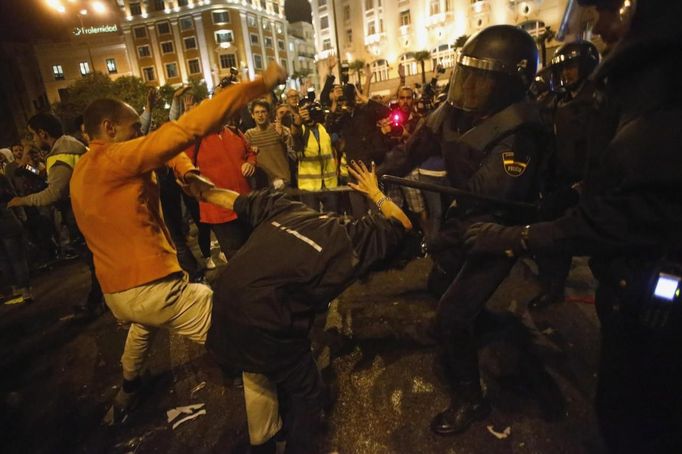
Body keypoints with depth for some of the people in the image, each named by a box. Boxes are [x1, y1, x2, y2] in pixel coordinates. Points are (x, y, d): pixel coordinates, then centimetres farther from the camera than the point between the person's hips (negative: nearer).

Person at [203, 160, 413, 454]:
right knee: (307, 395, 20)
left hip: (224, 308, 7)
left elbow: (229, 199, 25)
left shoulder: (281, 207, 15)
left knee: (257, 374, 33)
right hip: (265, 325, -7)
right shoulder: (354, 237, 4)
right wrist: (375, 193, 33)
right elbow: (403, 224, 19)